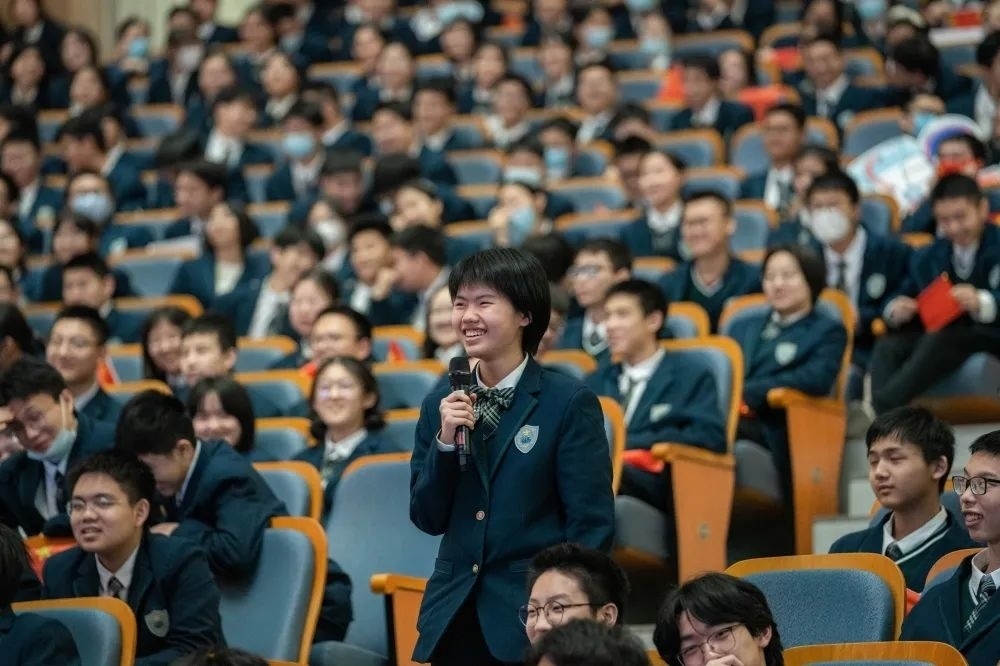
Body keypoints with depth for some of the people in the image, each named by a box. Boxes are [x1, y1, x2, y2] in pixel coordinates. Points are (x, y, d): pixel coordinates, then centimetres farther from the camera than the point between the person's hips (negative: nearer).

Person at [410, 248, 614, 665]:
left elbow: (592, 524, -6)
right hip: (453, 618, 4)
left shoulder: (569, 403, -5)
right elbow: (428, 519, 8)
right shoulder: (440, 406, 9)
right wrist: (445, 442, -6)